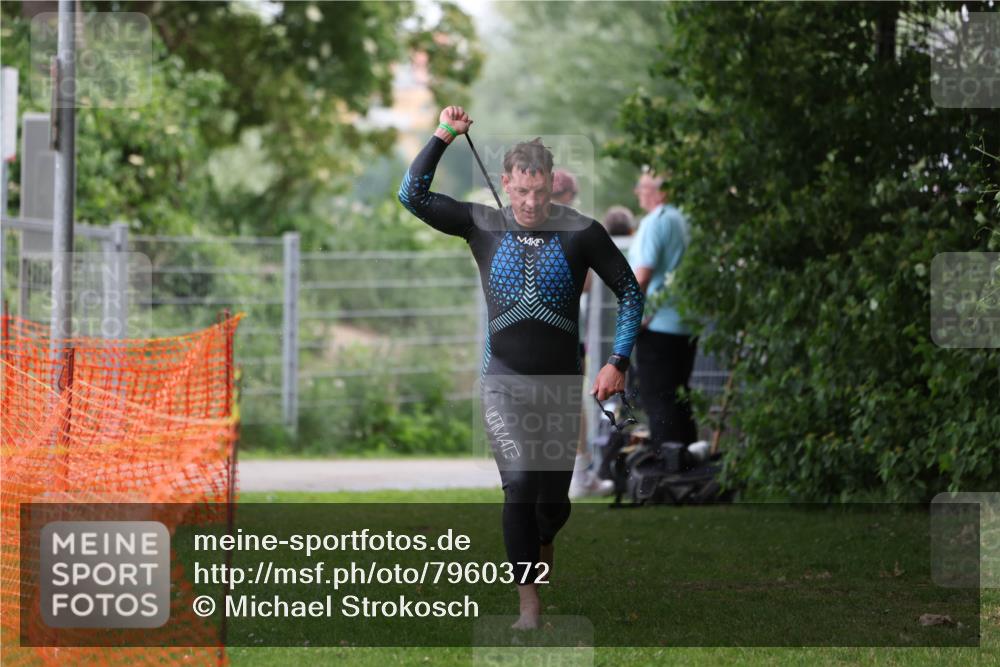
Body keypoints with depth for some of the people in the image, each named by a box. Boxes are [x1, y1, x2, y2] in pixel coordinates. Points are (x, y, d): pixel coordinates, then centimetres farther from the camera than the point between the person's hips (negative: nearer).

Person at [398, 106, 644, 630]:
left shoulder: (580, 232, -6)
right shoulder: (484, 225, -1)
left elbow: (630, 291, 1)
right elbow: (413, 196, -4)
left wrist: (617, 361, -7)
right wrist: (444, 136, -12)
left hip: (562, 384, 1)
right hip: (504, 380, -1)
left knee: (553, 498, 10)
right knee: (520, 481, -20)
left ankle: (540, 550, 46)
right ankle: (529, 605, -17)